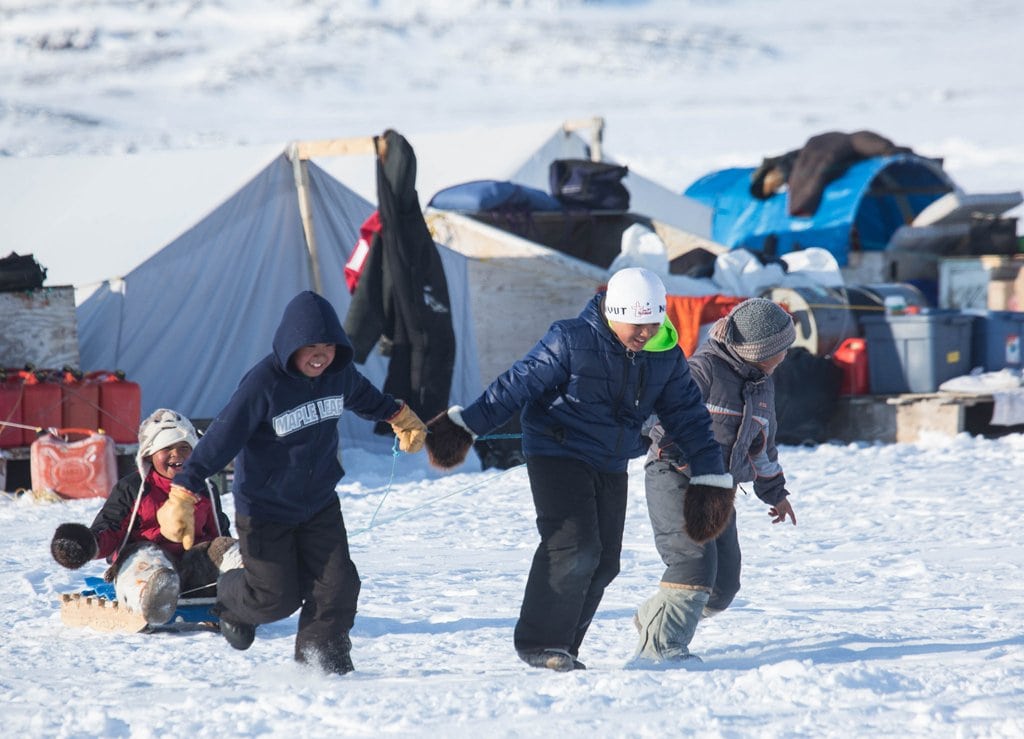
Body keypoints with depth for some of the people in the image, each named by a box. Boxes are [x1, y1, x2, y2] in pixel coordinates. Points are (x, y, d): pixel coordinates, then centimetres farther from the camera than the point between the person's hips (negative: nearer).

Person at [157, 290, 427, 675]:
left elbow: (366, 398, 19)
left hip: (320, 503, 5)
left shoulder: (340, 373, -7)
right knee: (277, 598, 2)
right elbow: (221, 439, -25)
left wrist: (401, 418, 34)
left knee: (336, 586, -5)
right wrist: (183, 494, -29)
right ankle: (231, 599, 36)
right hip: (264, 510, -5)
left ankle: (321, 658, 15)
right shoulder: (262, 384, -26)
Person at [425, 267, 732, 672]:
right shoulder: (572, 341, -17)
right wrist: (465, 425, -16)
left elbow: (688, 414, 9)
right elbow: (518, 383, -14)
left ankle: (562, 647, 16)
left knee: (603, 561, 5)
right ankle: (539, 642, -10)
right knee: (574, 547, -19)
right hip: (558, 453, -6)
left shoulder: (666, 357, -1)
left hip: (611, 466, 6)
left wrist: (710, 475, 7)